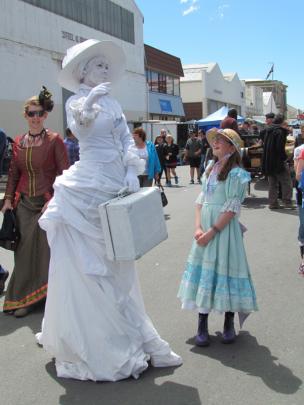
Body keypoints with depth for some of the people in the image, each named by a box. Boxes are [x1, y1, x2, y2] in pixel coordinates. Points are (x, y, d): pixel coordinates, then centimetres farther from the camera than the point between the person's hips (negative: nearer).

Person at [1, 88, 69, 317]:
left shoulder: (54, 140, -4)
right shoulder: (18, 142, 10)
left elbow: (64, 174, -8)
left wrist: (53, 200, -16)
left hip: (47, 204, -4)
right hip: (24, 204, 4)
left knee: (45, 249, 1)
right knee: (25, 250, 6)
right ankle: (25, 298, 20)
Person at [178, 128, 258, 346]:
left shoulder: (236, 173, -10)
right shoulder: (210, 169, 10)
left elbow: (232, 208, -15)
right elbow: (201, 200, 8)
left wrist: (211, 232, -17)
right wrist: (198, 228, -4)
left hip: (224, 228, -6)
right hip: (205, 228, 6)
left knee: (224, 269, 1)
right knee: (203, 270, 7)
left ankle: (229, 323, 19)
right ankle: (202, 324, 18)